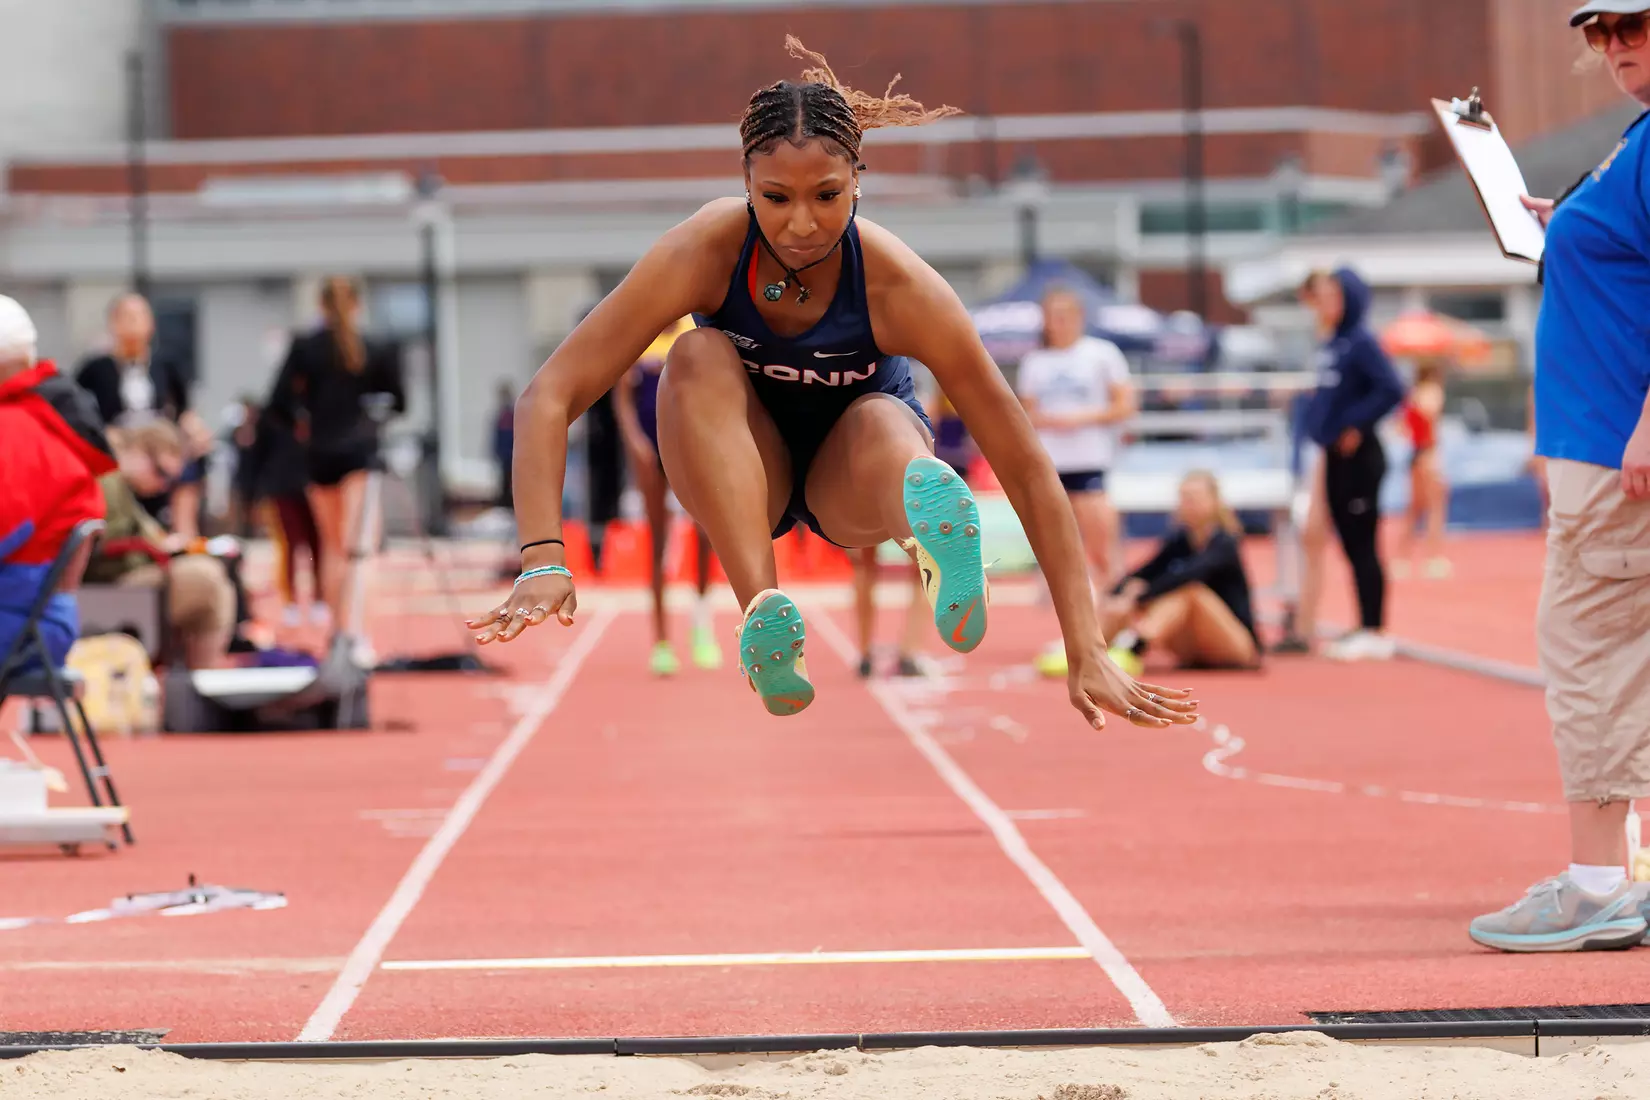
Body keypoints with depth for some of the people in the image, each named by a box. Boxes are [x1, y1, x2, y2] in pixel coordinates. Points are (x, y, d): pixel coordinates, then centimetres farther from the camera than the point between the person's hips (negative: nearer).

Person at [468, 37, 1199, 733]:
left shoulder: (899, 286, -28)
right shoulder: (706, 252, -26)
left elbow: (1027, 470, -27)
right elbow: (549, 397, -29)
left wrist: (1088, 655, -32)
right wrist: (543, 559, -44)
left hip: (849, 481, -1)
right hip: (738, 476, 1)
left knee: (883, 423, -36)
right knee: (701, 357, -31)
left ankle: (938, 529, -71)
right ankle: (763, 612, -49)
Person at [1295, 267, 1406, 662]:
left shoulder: (1362, 343, -14)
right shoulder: (1329, 344, 11)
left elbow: (1392, 389, -24)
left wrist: (1357, 425, -18)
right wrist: (1315, 420, 7)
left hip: (1359, 456, -8)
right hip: (1335, 456, 8)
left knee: (1363, 546, -5)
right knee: (1351, 547, 11)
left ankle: (1375, 633, -1)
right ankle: (1363, 629, 16)